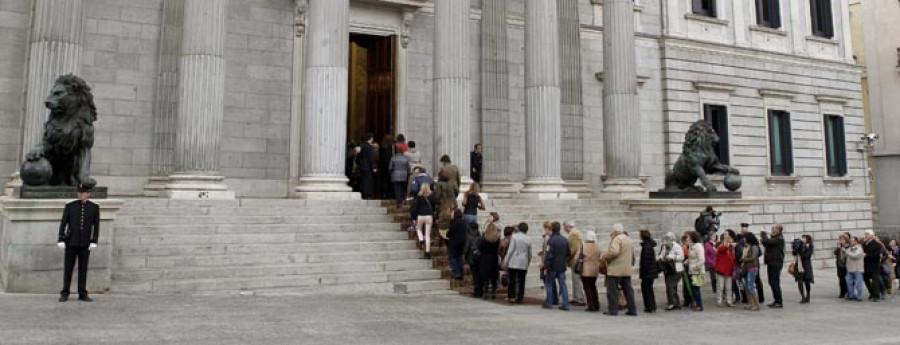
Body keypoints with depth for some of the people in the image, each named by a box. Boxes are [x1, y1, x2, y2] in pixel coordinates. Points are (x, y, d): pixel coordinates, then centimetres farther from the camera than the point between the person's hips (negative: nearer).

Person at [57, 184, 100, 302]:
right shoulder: (70, 206, 0)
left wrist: (94, 241, -6)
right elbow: (63, 223, 0)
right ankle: (65, 293, 10)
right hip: (71, 242, 0)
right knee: (68, 268, 3)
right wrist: (61, 240, -6)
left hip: (85, 244, 0)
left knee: (83, 268, 5)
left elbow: (96, 225, 1)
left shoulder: (94, 207, 2)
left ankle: (82, 294, 10)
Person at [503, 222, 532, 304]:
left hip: (514, 262, -3)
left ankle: (511, 297, 3)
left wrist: (506, 261, -2)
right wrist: (528, 263, 21)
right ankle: (520, 298, 5)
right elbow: (530, 253, 10)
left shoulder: (514, 236, -5)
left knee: (512, 280, 4)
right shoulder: (528, 239, 5)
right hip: (524, 263, 3)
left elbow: (510, 250, -8)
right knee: (521, 281, 5)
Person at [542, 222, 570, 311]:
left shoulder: (551, 240, -14)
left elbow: (548, 255, -17)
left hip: (553, 266, -5)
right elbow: (568, 254, 15)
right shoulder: (565, 240, 6)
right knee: (563, 285, 6)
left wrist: (546, 267, -14)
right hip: (562, 267, 5)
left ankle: (549, 303, 8)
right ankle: (565, 304, 3)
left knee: (548, 284, 7)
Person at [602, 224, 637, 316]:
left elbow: (614, 252, -27)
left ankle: (613, 310, -1)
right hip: (627, 270, 9)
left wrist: (605, 256, -13)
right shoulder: (628, 239, 16)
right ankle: (632, 310, 13)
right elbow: (632, 255, 22)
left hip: (615, 270, -9)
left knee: (612, 291, -2)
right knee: (628, 290, 12)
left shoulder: (617, 239, -13)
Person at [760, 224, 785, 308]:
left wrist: (764, 234, -7)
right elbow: (767, 245, 21)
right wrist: (763, 237, 6)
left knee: (775, 283, -7)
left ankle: (779, 302, -2)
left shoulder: (779, 239, -14)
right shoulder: (774, 238, 17)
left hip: (775, 264, -10)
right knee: (772, 282, 13)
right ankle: (776, 300, 21)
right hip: (771, 263, 10)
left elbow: (767, 241, -26)